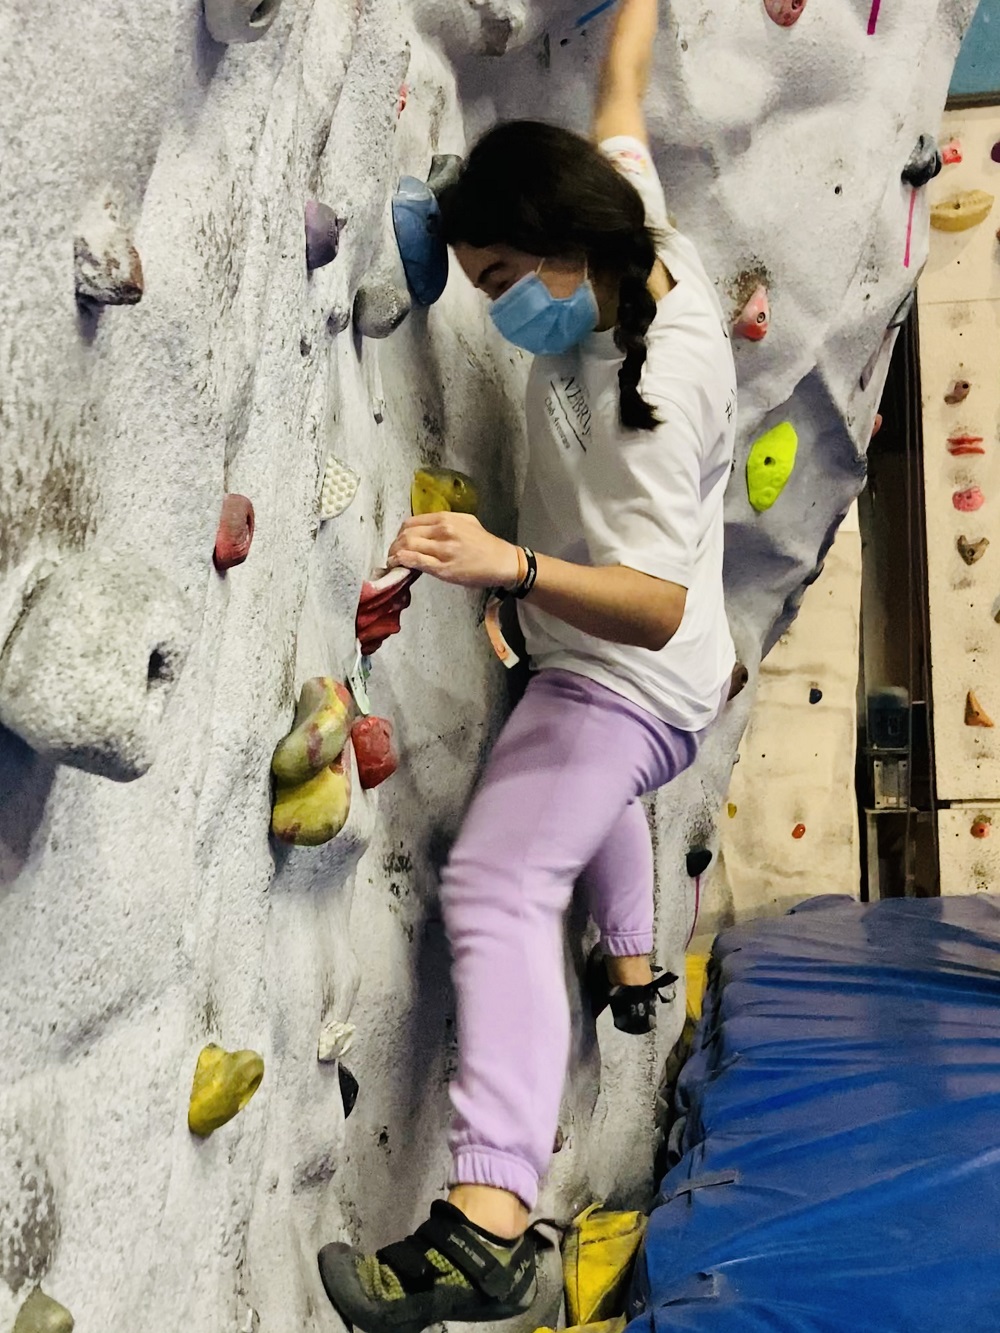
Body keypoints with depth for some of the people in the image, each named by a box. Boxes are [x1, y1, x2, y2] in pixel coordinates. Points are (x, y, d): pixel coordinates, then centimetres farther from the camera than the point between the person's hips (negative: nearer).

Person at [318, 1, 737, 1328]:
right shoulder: (644, 243, -7)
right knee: (592, 788, 38)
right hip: (653, 686, 10)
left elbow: (658, 605, -38)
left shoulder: (652, 396, -32)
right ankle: (630, 969, 59)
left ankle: (486, 1221, -34)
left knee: (497, 882, -25)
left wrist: (510, 563, -51)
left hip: (627, 683, -10)